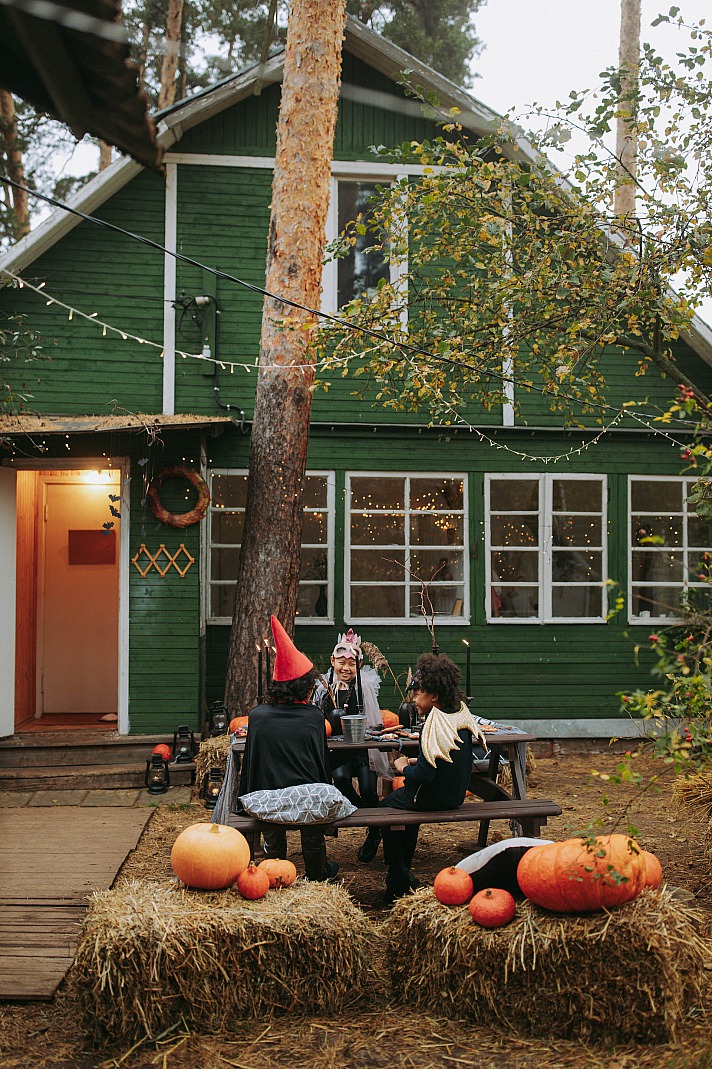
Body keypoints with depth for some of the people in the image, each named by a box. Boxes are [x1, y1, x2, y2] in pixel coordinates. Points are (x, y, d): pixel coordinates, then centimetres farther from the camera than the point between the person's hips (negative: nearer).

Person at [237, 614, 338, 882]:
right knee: (313, 839, 28)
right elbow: (322, 761, 2)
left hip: (269, 799, -1)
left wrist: (246, 796, 14)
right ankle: (316, 873, 48)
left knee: (274, 836, 25)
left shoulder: (258, 715, -7)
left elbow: (250, 761, 2)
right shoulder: (314, 716, -7)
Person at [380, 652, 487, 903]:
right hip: (456, 794, 9)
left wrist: (403, 767, -10)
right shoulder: (461, 716, 1)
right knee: (404, 796, 30)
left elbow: (425, 775, -28)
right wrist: (415, 761, 10)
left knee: (386, 806, 14)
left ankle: (398, 881, 19)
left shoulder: (435, 724, -25)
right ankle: (404, 870, 35)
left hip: (434, 797, -8)